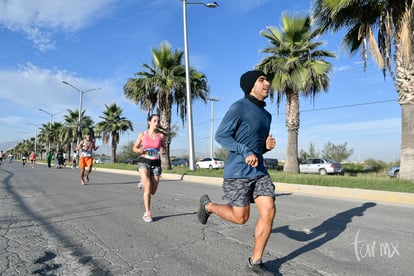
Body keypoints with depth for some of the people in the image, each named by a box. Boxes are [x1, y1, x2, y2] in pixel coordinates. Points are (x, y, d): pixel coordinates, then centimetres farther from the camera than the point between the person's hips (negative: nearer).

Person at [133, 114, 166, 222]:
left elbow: (164, 149, 14)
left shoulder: (161, 136, 2)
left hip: (156, 164, 2)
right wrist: (140, 150, -13)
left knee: (153, 191, 5)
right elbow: (134, 148, 9)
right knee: (148, 187, -17)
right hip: (144, 162, -2)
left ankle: (143, 180, 39)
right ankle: (148, 213, -5)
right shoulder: (143, 134, 0)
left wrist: (163, 151, -10)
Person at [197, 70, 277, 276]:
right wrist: (246, 152, -22)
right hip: (237, 172, -7)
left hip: (259, 171, 7)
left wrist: (268, 145, -1)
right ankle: (208, 205, 31)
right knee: (241, 218, 3)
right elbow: (221, 136, -13)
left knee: (269, 212, -5)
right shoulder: (239, 107, -11)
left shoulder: (266, 115, 14)